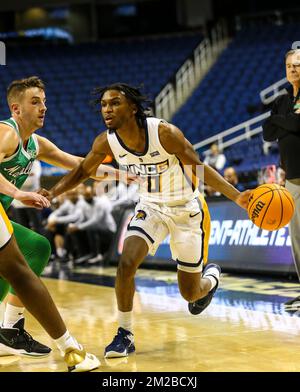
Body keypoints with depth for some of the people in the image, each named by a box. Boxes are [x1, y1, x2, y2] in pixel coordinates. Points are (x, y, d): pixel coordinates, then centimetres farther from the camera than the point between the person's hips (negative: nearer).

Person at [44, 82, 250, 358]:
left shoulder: (165, 133, -29)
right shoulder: (107, 142, -15)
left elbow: (200, 168, -21)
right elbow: (82, 171, 3)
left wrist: (236, 196, -32)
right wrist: (51, 193, -12)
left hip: (187, 210, -3)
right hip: (151, 207, 3)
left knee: (190, 294, 5)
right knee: (126, 264, -21)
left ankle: (211, 276, 43)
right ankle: (125, 335, -3)